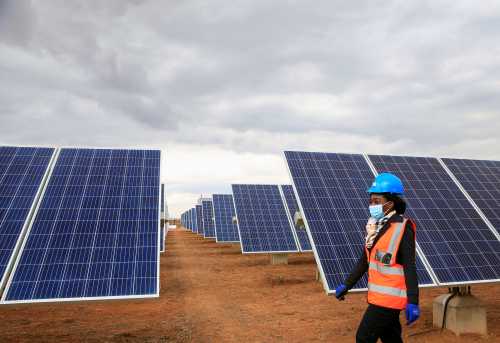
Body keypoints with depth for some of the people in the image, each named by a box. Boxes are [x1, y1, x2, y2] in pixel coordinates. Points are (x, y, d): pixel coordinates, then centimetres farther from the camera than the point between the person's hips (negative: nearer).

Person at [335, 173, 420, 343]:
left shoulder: (403, 228, -14)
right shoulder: (375, 226, 7)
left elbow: (410, 267, -16)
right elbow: (364, 260, 14)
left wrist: (413, 302, -19)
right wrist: (346, 285, 16)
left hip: (389, 298, -7)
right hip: (379, 296, 7)